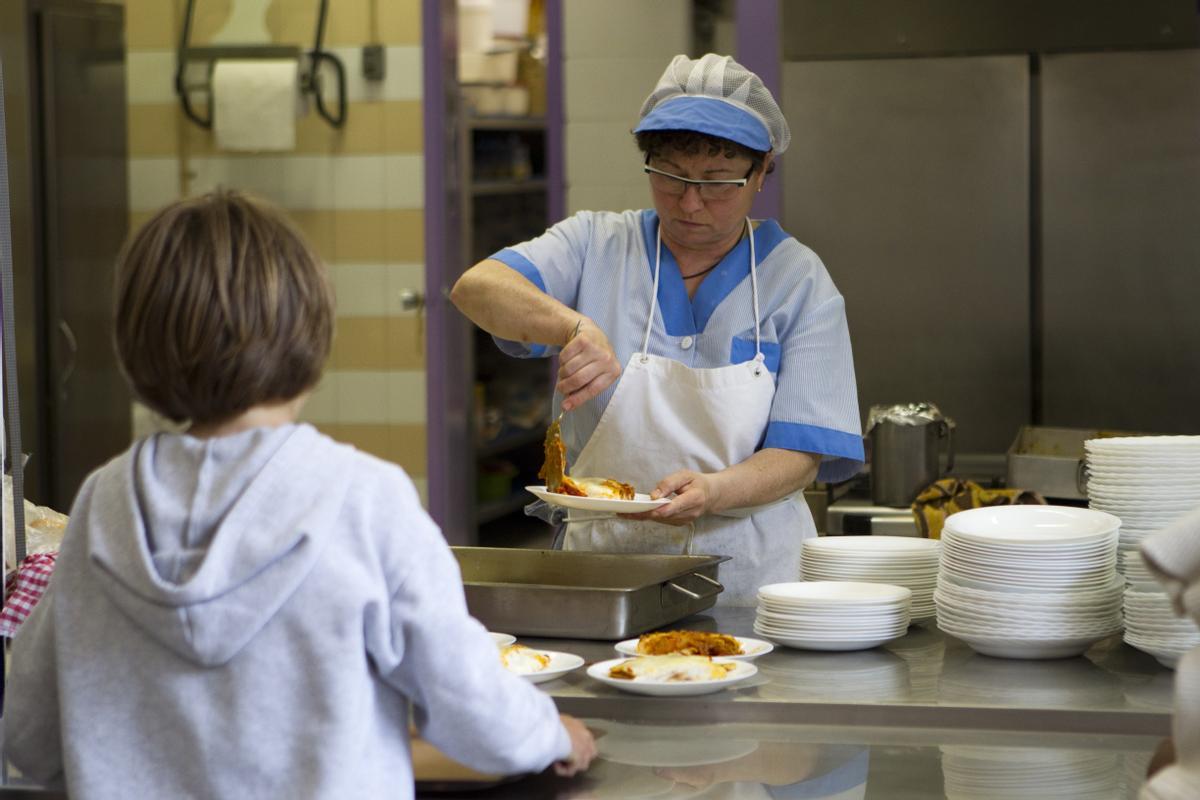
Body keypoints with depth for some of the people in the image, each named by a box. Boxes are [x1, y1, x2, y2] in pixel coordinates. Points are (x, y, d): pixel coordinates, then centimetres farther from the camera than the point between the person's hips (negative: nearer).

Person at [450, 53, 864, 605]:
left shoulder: (799, 280, 4)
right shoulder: (596, 245, 7)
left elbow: (800, 455, -2)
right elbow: (475, 288, -10)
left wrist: (712, 492, -22)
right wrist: (575, 327, -29)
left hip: (750, 578, 0)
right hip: (603, 558, 1)